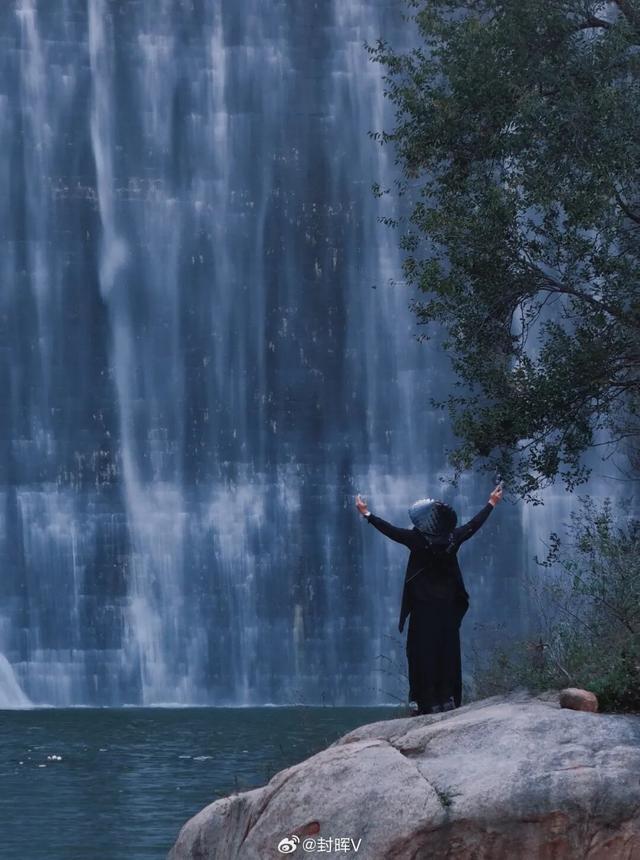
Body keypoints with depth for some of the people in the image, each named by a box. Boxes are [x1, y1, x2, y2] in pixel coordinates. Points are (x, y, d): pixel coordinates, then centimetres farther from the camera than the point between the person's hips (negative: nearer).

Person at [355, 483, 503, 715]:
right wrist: (491, 504, 30)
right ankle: (448, 699, 8)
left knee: (424, 654, -1)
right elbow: (474, 524, 14)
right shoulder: (454, 537, -2)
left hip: (423, 608, -4)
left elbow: (390, 530, -6)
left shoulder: (418, 538, -13)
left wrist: (367, 514, 4)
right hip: (448, 607, 4)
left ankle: (430, 702, -4)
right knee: (448, 653, 8)